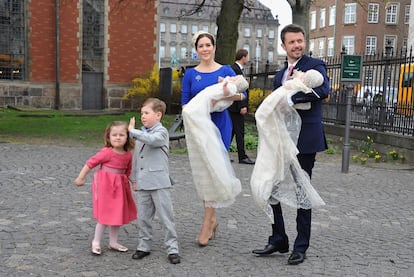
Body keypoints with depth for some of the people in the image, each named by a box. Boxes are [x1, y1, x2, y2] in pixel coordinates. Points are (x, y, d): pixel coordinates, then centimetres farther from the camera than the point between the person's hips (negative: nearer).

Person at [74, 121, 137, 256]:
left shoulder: (128, 155, -2)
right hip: (105, 185, -6)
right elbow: (91, 162, -12)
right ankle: (96, 242, 17)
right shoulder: (106, 152, -19)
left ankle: (113, 242, 27)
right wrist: (80, 177, -7)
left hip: (120, 187, 6)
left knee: (118, 214, 13)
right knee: (105, 215, -2)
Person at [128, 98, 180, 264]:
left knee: (166, 217, -1)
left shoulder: (161, 132, -6)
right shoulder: (141, 133, 14)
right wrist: (134, 179, 18)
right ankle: (144, 246, 25)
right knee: (143, 217, 13)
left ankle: (172, 249, 7)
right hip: (142, 184, 6)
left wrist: (132, 131, -21)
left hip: (159, 183, -6)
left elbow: (151, 140, -30)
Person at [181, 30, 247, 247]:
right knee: (202, 172, 5)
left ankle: (206, 225, 0)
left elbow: (242, 93, -5)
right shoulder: (190, 74, 8)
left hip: (219, 125, -2)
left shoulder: (225, 70, 3)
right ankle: (212, 219, 22)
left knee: (213, 171, -6)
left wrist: (227, 95, -24)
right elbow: (184, 102, 6)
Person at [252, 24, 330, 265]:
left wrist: (291, 98, -29)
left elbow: (323, 90, -24)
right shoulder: (280, 75, 18)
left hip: (305, 140, -6)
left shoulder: (315, 65, -3)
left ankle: (301, 247, 16)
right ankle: (278, 240, 23)